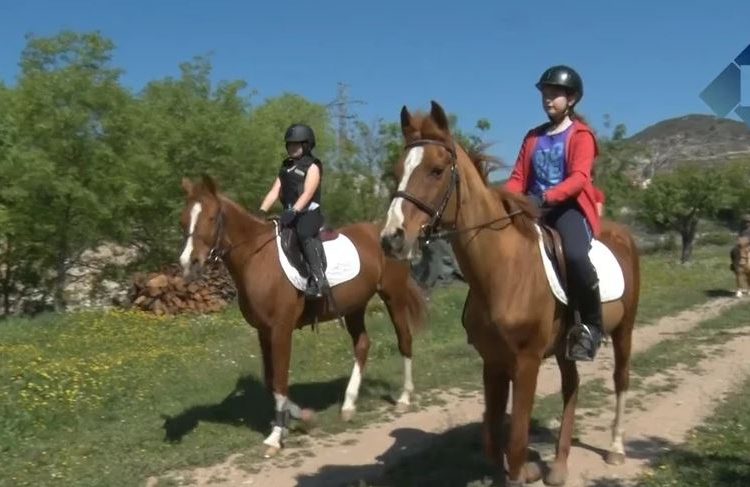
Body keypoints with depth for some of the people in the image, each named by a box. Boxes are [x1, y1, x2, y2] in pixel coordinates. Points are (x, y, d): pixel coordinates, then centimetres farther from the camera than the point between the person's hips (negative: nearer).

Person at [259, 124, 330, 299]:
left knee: (305, 234, -34)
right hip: (289, 214, 9)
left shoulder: (313, 166, -1)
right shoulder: (286, 166, 20)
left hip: (308, 213, -9)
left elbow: (307, 193, -15)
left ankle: (319, 279, -38)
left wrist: (294, 211, -31)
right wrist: (261, 212, -3)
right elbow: (274, 192, 12)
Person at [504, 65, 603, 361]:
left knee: (575, 255, -34)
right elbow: (518, 177, 12)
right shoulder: (533, 137, 18)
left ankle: (592, 325, -15)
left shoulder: (581, 135, 1)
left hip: (570, 207, -6)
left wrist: (545, 197, -31)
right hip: (534, 209, 6)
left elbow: (579, 178, -15)